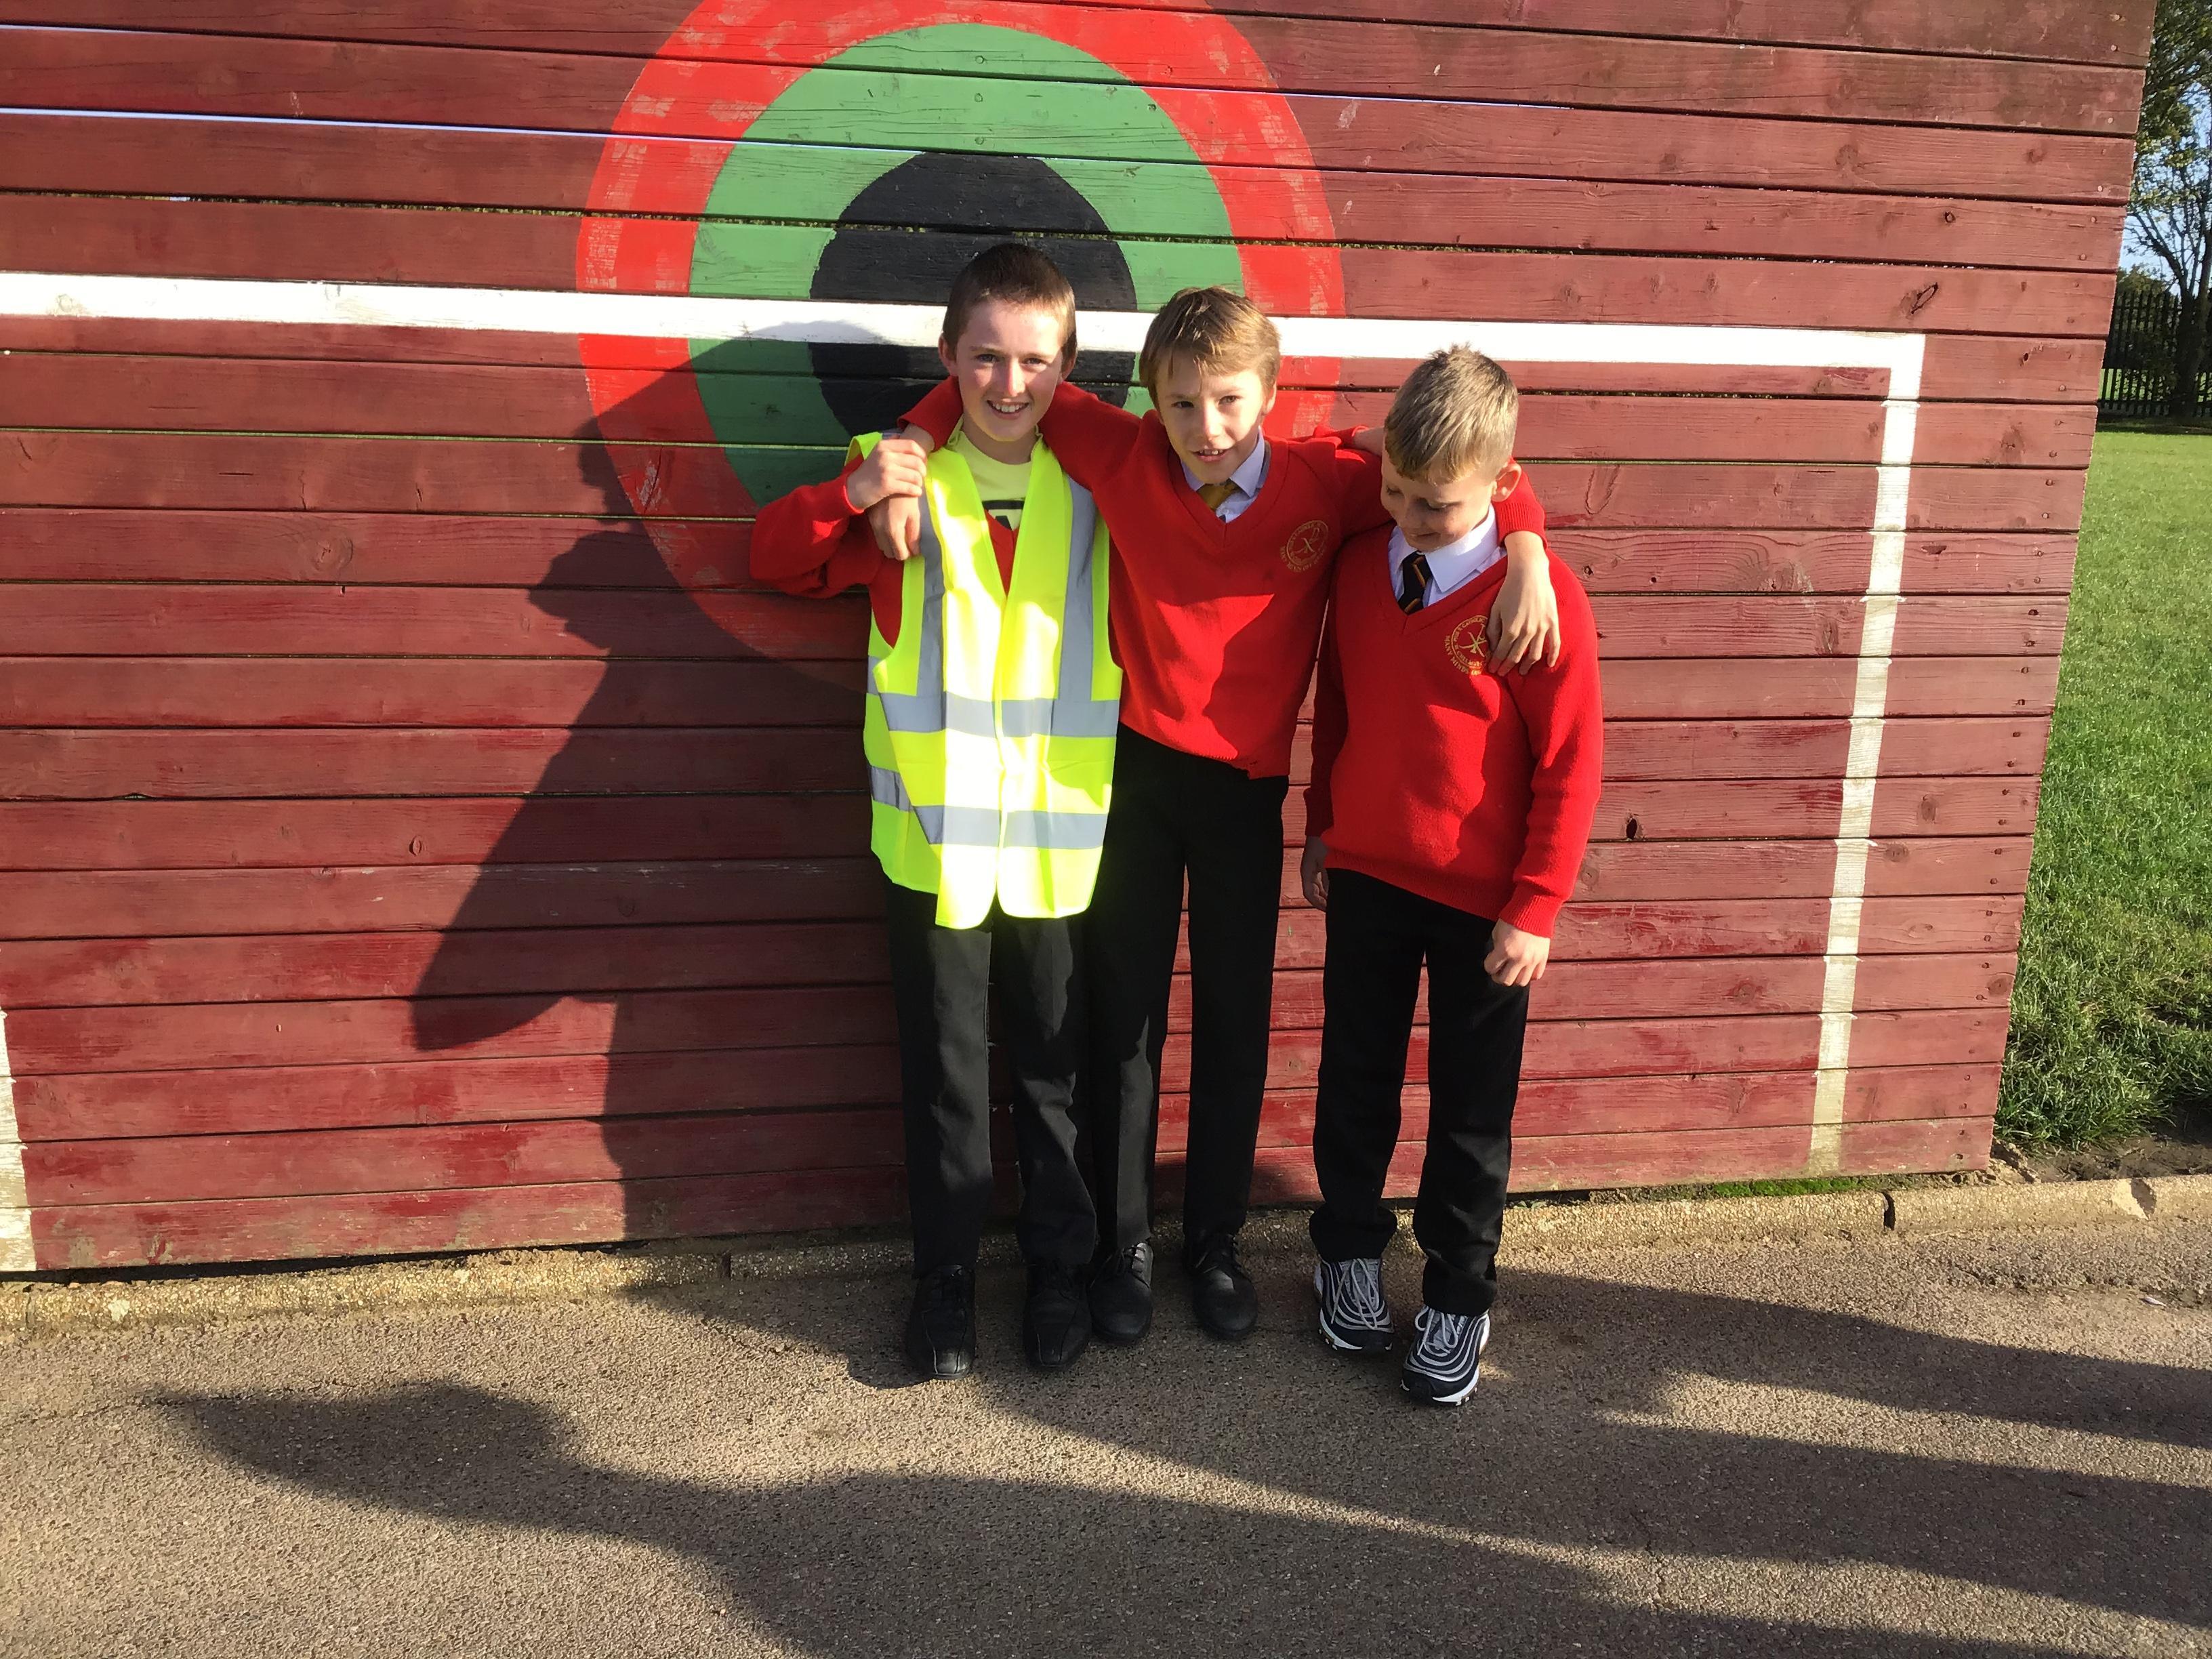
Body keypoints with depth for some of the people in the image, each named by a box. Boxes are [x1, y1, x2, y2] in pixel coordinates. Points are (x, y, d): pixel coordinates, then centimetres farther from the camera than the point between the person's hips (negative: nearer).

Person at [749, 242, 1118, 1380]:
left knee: (1056, 1065, 11)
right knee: (943, 1068, 10)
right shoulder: (902, 487, 2)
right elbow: (777, 559, 8)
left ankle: (1059, 1272, 30)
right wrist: (849, 496, -9)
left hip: (1063, 835, 0)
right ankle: (945, 1277, 28)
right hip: (935, 830, 0)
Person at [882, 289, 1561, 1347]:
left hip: (1246, 787, 0)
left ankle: (1215, 1241, 30)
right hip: (1135, 773, 0)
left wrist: (1527, 553, -20)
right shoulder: (1127, 459, -10)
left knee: (1236, 1022, 11)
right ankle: (1122, 1243, 26)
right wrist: (912, 448, -13)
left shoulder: (1327, 479, -10)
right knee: (1126, 1019, 9)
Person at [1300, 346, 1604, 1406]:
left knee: (1472, 1106, 10)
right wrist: (1321, 831, 13)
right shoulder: (1359, 568, -2)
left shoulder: (1541, 597, -17)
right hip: (1364, 877, 4)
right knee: (1356, 1079, 17)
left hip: (1483, 901, -4)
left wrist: (1535, 909, -13)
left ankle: (1459, 1296, 29)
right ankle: (1349, 1250, 39)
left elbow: (1570, 765, -13)